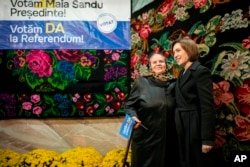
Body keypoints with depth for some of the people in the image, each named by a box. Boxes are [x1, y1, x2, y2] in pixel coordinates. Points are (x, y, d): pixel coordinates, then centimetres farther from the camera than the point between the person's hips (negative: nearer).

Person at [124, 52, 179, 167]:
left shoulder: (173, 83, 8)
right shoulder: (141, 82, 0)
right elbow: (129, 104, 0)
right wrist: (133, 116, -19)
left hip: (168, 137, 3)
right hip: (146, 135, -3)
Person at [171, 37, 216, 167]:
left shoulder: (201, 71, -12)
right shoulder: (182, 74, 15)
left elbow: (207, 106, -18)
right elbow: (182, 103, 11)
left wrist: (207, 138, -21)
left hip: (196, 129, -8)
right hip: (183, 129, 8)